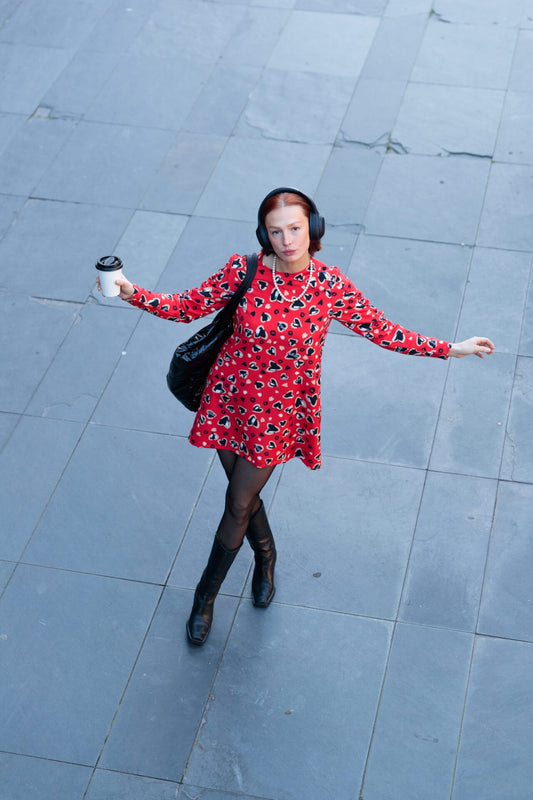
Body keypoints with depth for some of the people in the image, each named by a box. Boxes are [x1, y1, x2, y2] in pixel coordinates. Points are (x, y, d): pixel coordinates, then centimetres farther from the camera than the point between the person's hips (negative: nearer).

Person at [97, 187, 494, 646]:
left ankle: (206, 595, 31)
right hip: (230, 401, 1)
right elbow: (189, 307, -7)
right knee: (243, 493, 18)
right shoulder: (243, 271, -16)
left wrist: (449, 349, -6)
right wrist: (133, 294, -21)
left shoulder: (331, 287, -16)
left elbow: (381, 330, -4)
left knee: (239, 506, 7)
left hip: (280, 412, -1)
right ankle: (265, 556, 51)